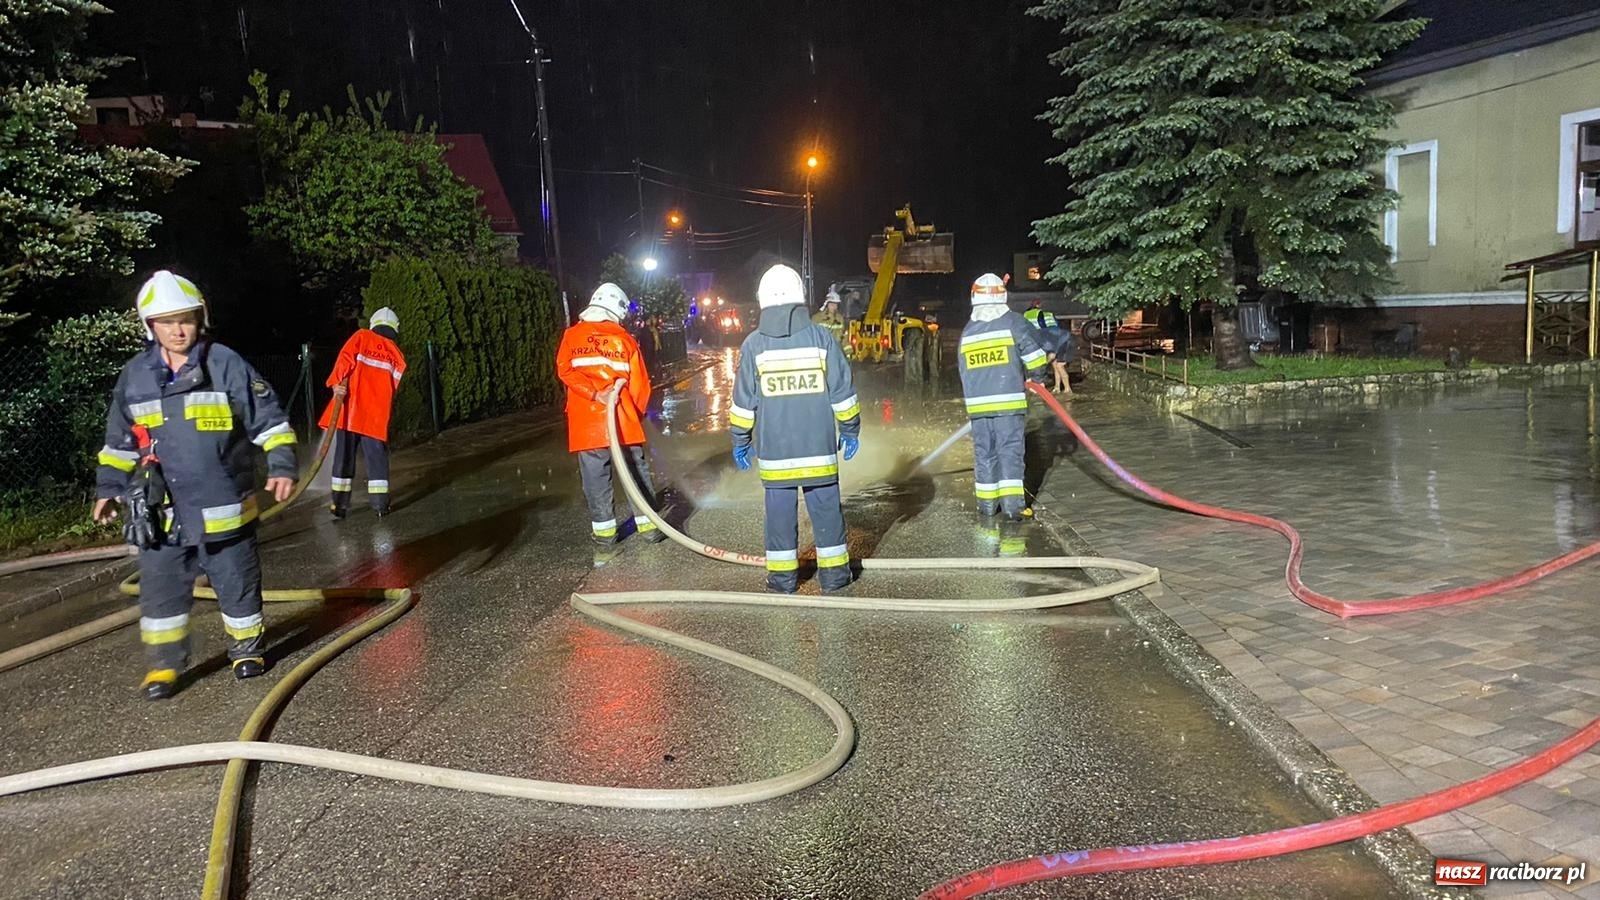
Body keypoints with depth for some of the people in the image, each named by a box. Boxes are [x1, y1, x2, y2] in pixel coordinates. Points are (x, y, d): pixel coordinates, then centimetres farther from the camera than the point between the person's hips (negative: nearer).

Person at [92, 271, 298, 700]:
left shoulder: (227, 365, -7)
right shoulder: (134, 376, 4)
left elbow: (269, 420, -5)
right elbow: (120, 440, 16)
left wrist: (281, 466, -14)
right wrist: (109, 486, 14)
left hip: (223, 506, -3)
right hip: (162, 510, 3)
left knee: (237, 582, 11)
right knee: (161, 588, 6)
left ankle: (247, 647, 30)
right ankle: (164, 664, 20)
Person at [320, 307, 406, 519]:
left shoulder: (361, 337, 8)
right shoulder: (397, 356, 14)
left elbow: (346, 358, -9)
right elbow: (392, 388, 11)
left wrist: (337, 382, -19)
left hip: (350, 408, -1)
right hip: (376, 414, 1)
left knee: (344, 455, 6)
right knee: (377, 457, 8)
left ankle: (340, 505, 8)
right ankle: (380, 504, 3)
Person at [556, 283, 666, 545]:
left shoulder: (572, 335, 5)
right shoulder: (625, 339, 6)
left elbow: (565, 370, -9)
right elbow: (639, 384, 4)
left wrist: (594, 394, -14)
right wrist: (636, 414, 17)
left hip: (586, 421, 0)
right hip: (623, 420, 0)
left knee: (595, 475, 6)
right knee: (636, 471, 9)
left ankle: (604, 529, 10)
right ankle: (647, 524, 12)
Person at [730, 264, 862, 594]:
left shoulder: (753, 344, -4)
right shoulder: (821, 338, -4)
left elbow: (744, 400, 0)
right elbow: (842, 392, -1)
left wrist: (741, 440, 11)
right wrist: (850, 430, 10)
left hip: (774, 450, 0)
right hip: (818, 446, 0)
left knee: (780, 509, 7)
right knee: (826, 507, 8)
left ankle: (783, 575, 13)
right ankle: (833, 571, 15)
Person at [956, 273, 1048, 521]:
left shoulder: (967, 331, 12)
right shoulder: (1013, 322, -2)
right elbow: (1034, 354, -7)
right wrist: (1035, 377, 12)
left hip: (977, 404, 4)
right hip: (1009, 401, -3)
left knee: (984, 452, 10)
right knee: (1010, 450, -2)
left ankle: (987, 503, 15)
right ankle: (1013, 504, -7)